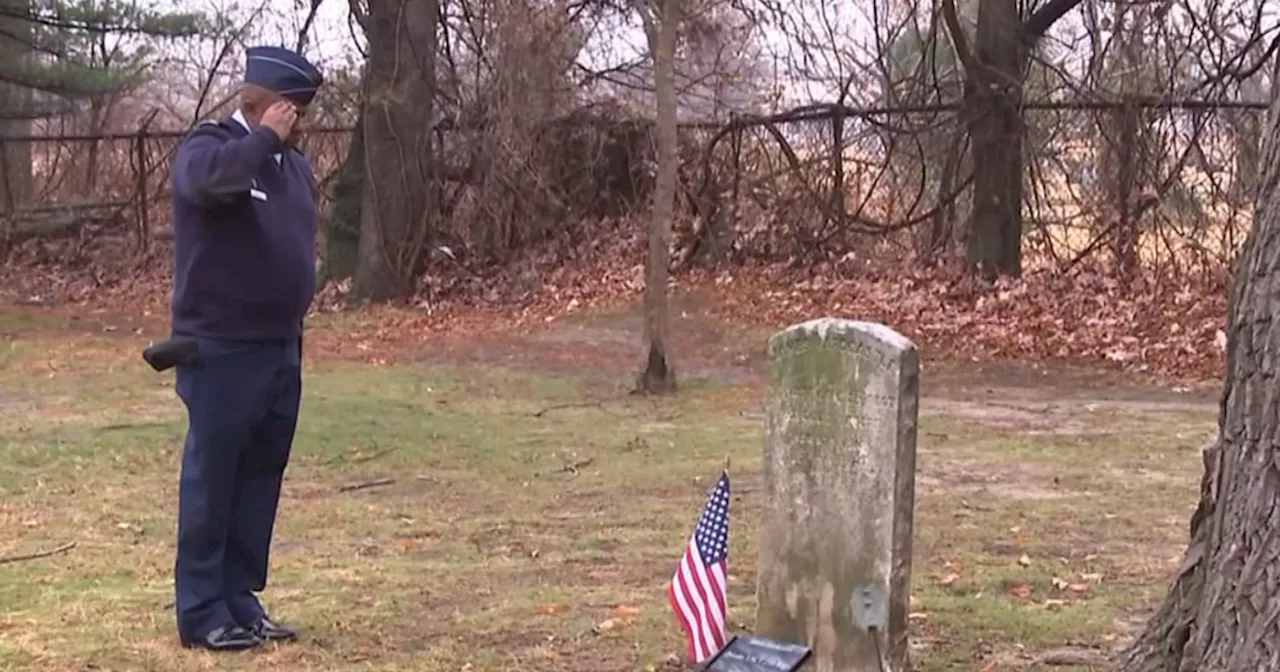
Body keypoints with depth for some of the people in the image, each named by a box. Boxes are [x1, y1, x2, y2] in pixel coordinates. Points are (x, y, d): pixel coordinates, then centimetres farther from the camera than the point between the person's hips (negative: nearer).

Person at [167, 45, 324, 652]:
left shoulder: (293, 164, 14)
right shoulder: (209, 145, -9)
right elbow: (206, 181, -35)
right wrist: (265, 139, -22)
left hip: (281, 350, 8)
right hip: (221, 351, -8)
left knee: (261, 480, 11)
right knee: (212, 480, -1)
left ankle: (240, 601, 19)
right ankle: (202, 612, 5)